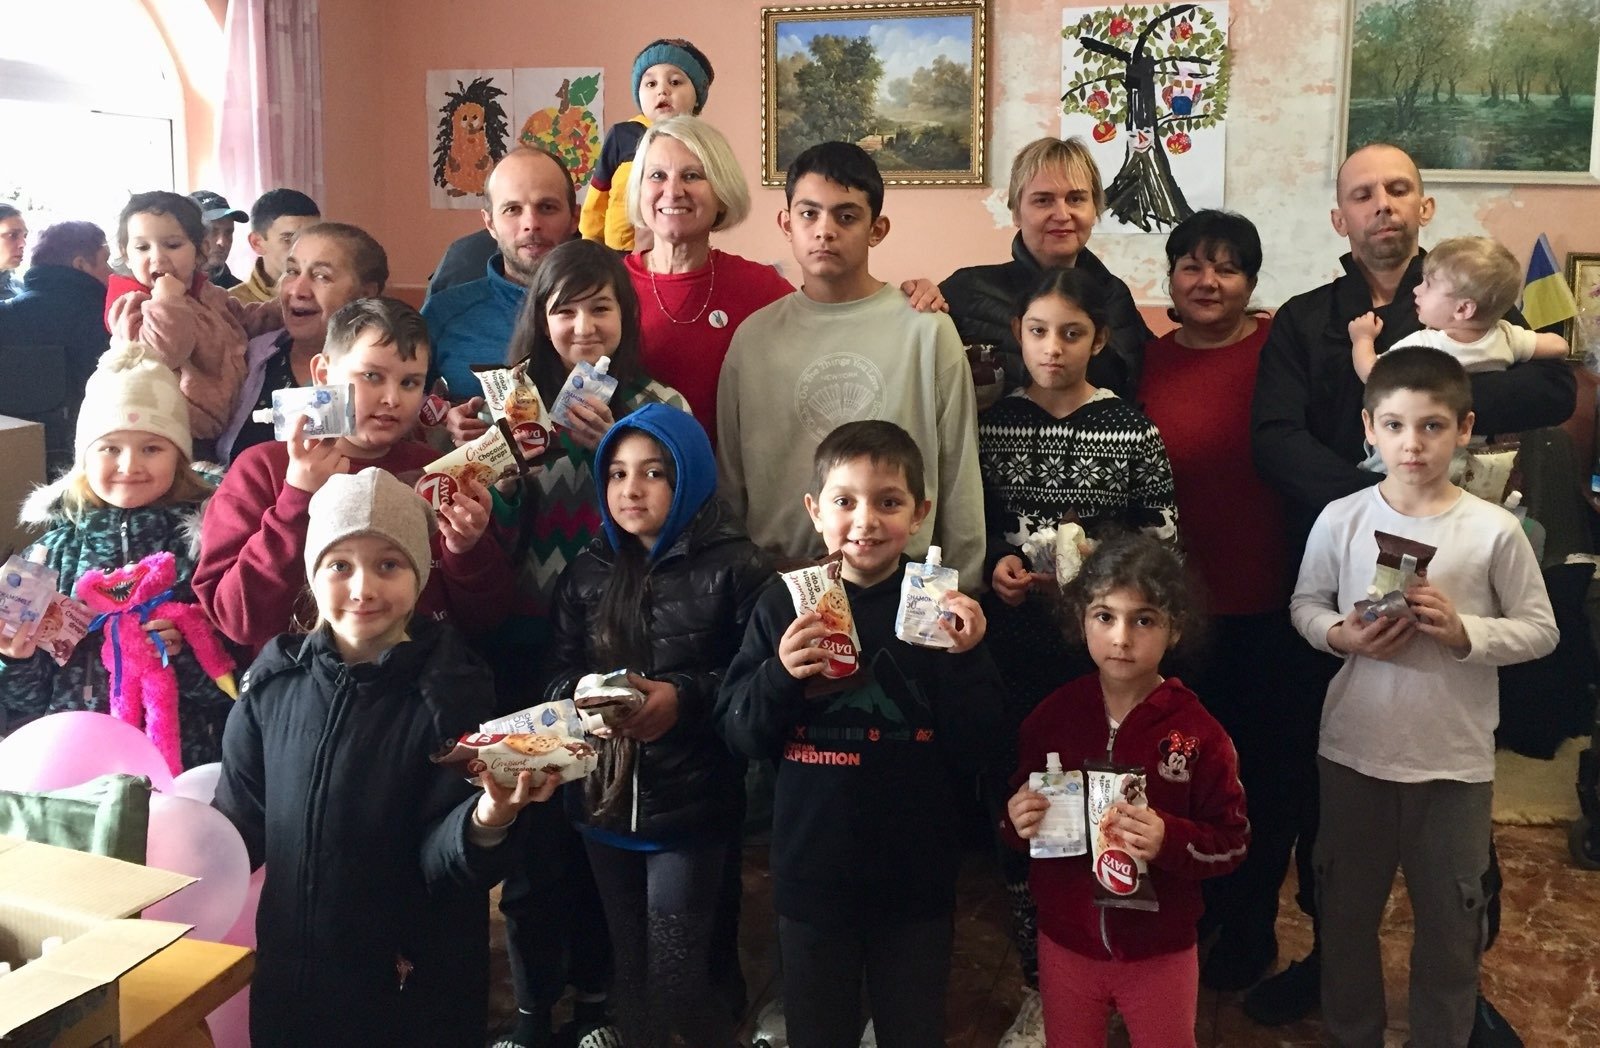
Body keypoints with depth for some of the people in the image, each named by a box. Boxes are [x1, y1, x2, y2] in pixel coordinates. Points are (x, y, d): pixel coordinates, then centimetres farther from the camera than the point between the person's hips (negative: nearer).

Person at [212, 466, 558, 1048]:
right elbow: (237, 825, 5)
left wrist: (486, 822, -34)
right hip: (285, 970, 3)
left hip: (411, 987, -3)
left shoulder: (449, 693, -15)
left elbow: (437, 859, -16)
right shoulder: (274, 681, -4)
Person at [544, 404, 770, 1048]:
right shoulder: (588, 571, 9)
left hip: (691, 805, -5)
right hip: (605, 800, 5)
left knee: (677, 984, -3)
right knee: (630, 970, 18)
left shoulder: (734, 568, -7)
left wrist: (684, 699, -24)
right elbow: (559, 669, 8)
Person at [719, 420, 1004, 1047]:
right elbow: (741, 735, -3)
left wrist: (965, 659, -22)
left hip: (917, 877, 0)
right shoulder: (784, 607, -4)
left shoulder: (945, 609, -6)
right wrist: (779, 675, -21)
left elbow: (976, 752, -7)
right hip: (812, 874, 1)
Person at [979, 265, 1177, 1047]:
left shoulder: (1132, 431, -1)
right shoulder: (991, 424, 4)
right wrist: (994, 565, -10)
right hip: (1012, 647, 2)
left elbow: (1161, 541, -1)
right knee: (1015, 805, 7)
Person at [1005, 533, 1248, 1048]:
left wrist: (1169, 839, -27)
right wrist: (1018, 820, -17)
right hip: (1065, 945, 2)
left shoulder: (1197, 731, -14)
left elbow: (1233, 840, -9)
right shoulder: (1052, 716, -7)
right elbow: (1018, 809, 6)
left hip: (1160, 953, -2)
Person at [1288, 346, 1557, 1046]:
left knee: (1449, 922, 15)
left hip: (1454, 761, -1)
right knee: (1345, 910, 18)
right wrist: (1340, 636, -15)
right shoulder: (1340, 520, -7)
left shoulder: (1494, 529, -11)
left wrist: (1464, 632, -20)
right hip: (1353, 752, 2)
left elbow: (1540, 630, -4)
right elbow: (1304, 605, 4)